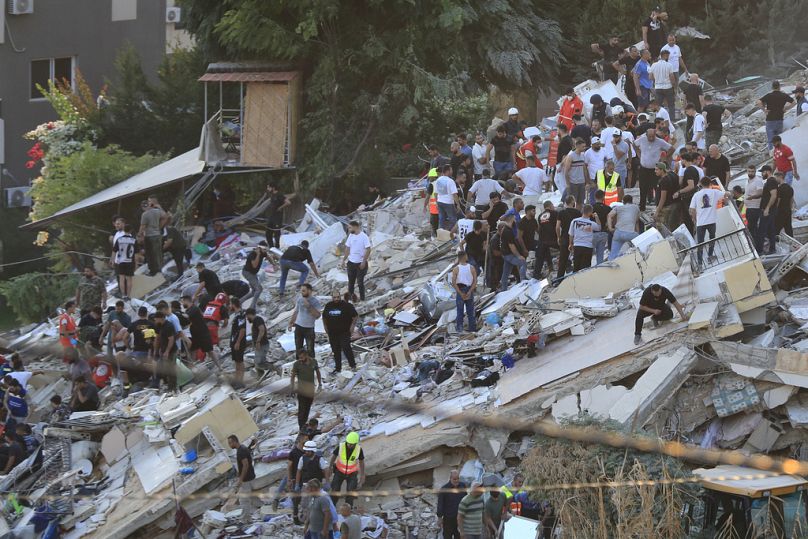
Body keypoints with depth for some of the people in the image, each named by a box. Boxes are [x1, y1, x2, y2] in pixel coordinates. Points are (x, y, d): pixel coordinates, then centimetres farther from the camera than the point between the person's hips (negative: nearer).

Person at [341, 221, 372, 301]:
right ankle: (350, 297, 20)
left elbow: (368, 250, -14)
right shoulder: (351, 236, 4)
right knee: (351, 282, 11)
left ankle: (362, 300, 10)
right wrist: (343, 260, 8)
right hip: (351, 262, 5)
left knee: (360, 282, 0)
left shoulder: (364, 237, -14)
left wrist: (364, 262, -17)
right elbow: (347, 249, 11)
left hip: (360, 264, -5)